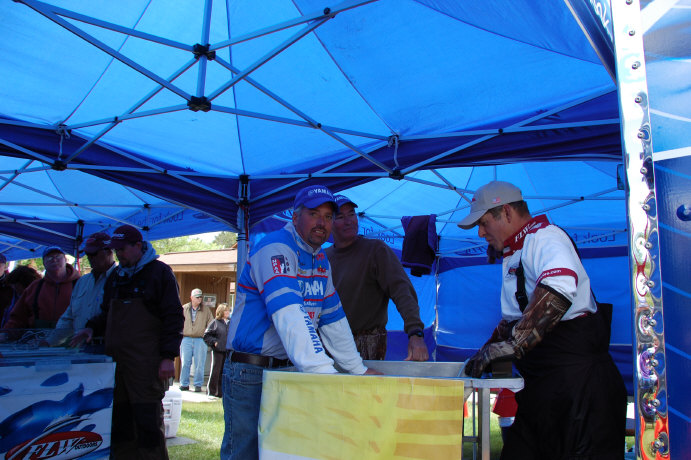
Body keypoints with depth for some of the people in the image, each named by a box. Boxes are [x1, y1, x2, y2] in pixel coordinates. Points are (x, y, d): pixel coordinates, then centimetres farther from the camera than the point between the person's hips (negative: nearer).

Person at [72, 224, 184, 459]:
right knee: (120, 425, 10)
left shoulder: (160, 272, -2)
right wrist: (91, 328, 7)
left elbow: (173, 317, -6)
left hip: (147, 366, -7)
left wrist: (168, 357, -13)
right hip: (116, 361, 7)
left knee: (148, 424, -6)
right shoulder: (115, 276, 18)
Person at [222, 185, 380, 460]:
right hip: (250, 372, -8)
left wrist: (358, 369, 11)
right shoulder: (276, 249, -17)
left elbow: (333, 319, 15)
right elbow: (289, 316, -30)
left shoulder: (321, 261, 11)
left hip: (285, 370, 8)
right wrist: (323, 371, -38)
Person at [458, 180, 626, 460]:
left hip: (576, 375, -10)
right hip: (541, 385, 10)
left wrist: (513, 345, -30)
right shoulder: (513, 254, 20)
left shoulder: (545, 236, -12)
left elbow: (559, 290, -33)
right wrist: (486, 353, 14)